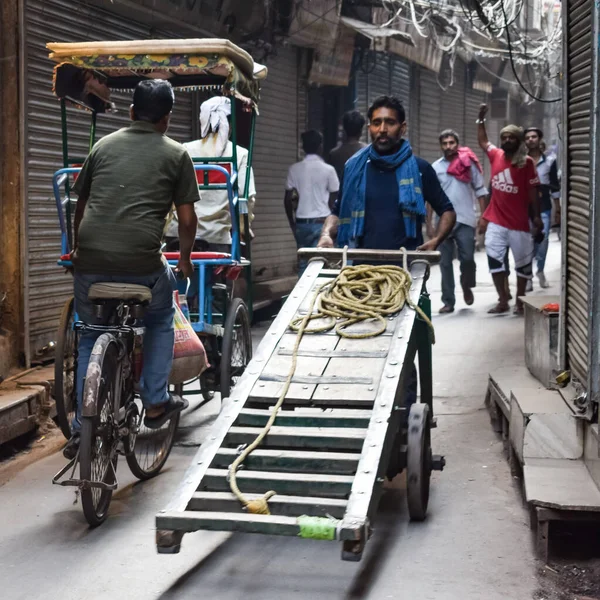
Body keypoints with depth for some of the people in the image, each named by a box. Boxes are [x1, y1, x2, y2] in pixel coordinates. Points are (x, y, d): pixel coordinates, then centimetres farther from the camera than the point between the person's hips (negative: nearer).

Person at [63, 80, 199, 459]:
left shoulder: (104, 145, 16)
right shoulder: (176, 154, 8)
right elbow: (187, 219, 7)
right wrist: (185, 258, 25)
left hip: (90, 261, 3)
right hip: (142, 263, -2)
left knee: (91, 338, 21)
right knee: (161, 319, 27)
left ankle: (83, 430, 17)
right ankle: (156, 403, 25)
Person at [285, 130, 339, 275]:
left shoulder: (294, 169, 2)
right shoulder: (328, 170, -5)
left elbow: (288, 200, 3)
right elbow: (334, 200, 0)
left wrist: (292, 224, 14)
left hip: (301, 223, 3)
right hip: (321, 222, -3)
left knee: (303, 263, 10)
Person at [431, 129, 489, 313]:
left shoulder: (469, 164, 2)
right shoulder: (435, 167, 6)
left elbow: (480, 191, 4)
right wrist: (429, 224, 3)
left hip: (466, 221, -2)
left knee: (467, 258, -9)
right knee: (445, 263, 3)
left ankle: (467, 286, 21)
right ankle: (448, 301, 11)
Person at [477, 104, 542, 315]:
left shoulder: (527, 162, -8)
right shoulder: (496, 155, 4)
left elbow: (532, 191, -6)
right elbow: (483, 141, 24)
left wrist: (536, 217, -8)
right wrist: (481, 120, 15)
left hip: (519, 222, -3)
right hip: (496, 221, 4)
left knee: (523, 262, 6)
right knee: (495, 259, 2)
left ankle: (520, 301, 19)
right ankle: (503, 301, 12)